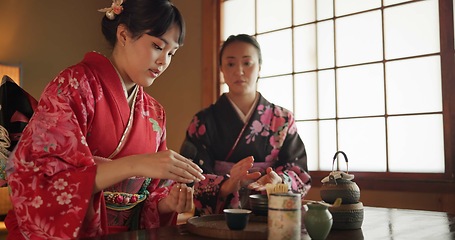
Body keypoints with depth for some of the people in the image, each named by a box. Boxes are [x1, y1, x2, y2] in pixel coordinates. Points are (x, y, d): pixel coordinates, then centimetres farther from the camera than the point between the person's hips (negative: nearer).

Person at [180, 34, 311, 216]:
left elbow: (299, 170, 3)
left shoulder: (283, 120, 9)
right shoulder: (203, 122, 4)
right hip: (216, 220, -2)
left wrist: (279, 180, -18)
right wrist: (225, 186, -23)